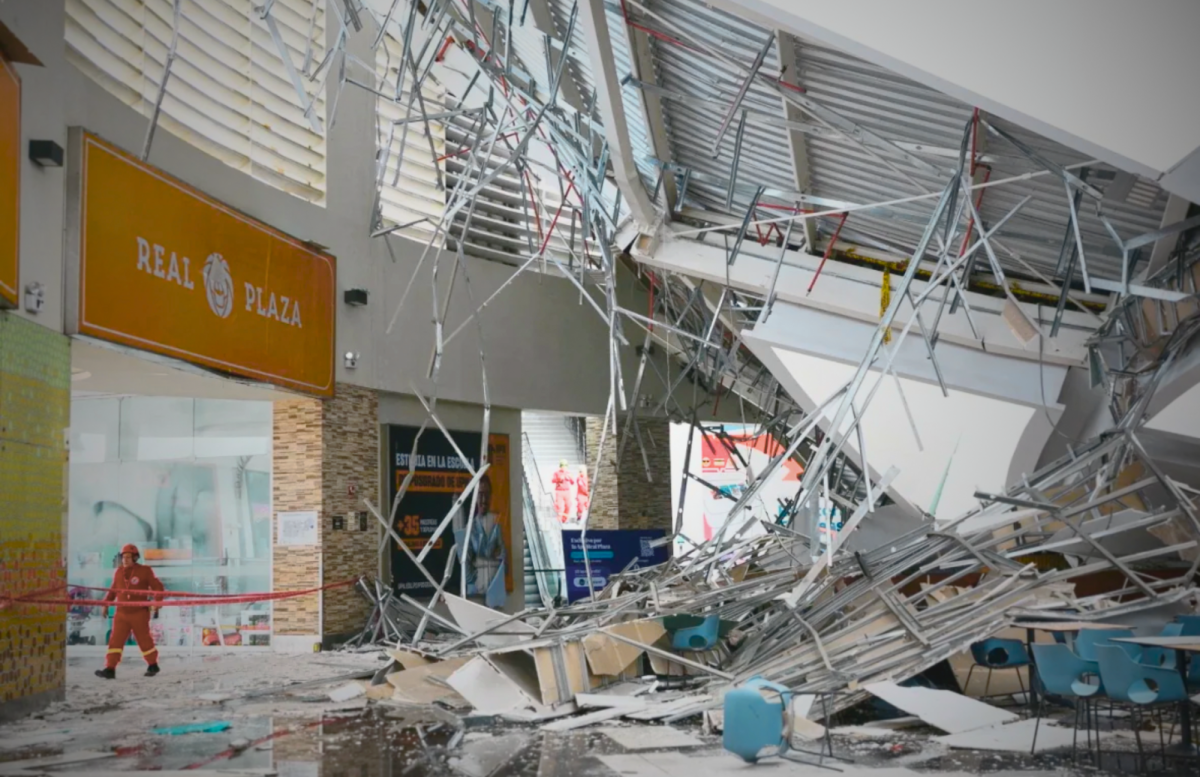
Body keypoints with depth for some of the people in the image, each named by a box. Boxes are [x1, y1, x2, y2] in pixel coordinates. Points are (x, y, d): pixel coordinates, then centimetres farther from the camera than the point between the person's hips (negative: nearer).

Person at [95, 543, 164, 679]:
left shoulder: (145, 571, -5)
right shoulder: (119, 572, 7)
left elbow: (157, 587, -2)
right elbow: (113, 590, 18)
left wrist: (157, 603, -11)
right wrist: (106, 604, 10)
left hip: (139, 613, -3)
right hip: (121, 613, 3)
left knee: (144, 640, 7)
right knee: (115, 640, -7)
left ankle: (153, 665, 25)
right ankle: (110, 669, -9)